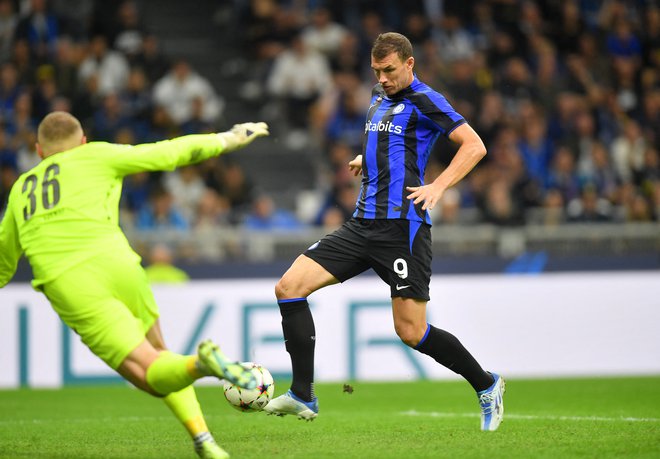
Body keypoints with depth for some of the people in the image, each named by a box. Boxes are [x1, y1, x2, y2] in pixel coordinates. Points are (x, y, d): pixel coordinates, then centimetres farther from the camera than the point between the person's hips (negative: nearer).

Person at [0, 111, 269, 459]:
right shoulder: (95, 157, 18)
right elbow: (167, 153, 17)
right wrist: (228, 139, 29)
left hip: (68, 289, 1)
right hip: (116, 265, -1)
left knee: (156, 377, -1)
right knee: (158, 353, 23)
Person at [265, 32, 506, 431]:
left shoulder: (424, 100, -6)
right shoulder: (380, 96, 18)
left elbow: (474, 146, -11)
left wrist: (438, 187, -19)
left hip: (402, 225, -8)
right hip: (364, 223, 8)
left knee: (411, 332, -7)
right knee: (289, 287, -6)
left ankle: (486, 386, 15)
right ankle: (303, 396, -5)